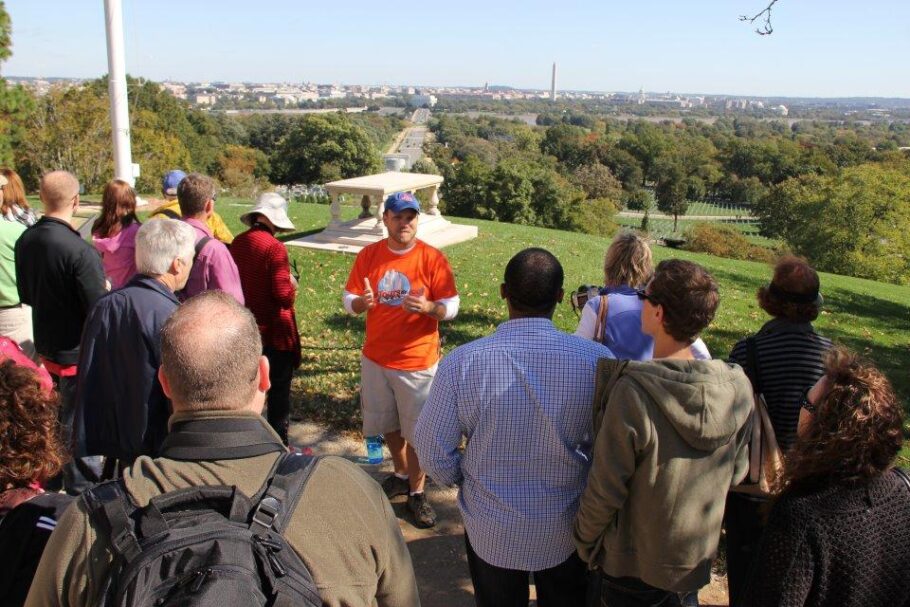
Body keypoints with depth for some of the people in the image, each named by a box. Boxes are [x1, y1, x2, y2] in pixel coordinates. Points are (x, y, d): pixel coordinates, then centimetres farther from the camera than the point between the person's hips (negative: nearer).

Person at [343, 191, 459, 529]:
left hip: (418, 361, -4)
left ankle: (416, 493, 22)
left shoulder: (432, 259, -10)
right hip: (376, 358, 4)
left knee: (416, 431, 4)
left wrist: (427, 307, -31)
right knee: (387, 425, 19)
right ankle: (401, 475, 42)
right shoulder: (368, 256, -1)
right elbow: (349, 300, 2)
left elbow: (451, 308, -10)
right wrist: (361, 302, -22)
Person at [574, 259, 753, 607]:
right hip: (697, 563, 4)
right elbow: (736, 474, -1)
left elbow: (605, 491, -21)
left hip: (630, 566, -4)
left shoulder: (632, 393, -30)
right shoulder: (738, 389, -15)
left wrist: (584, 543, -4)